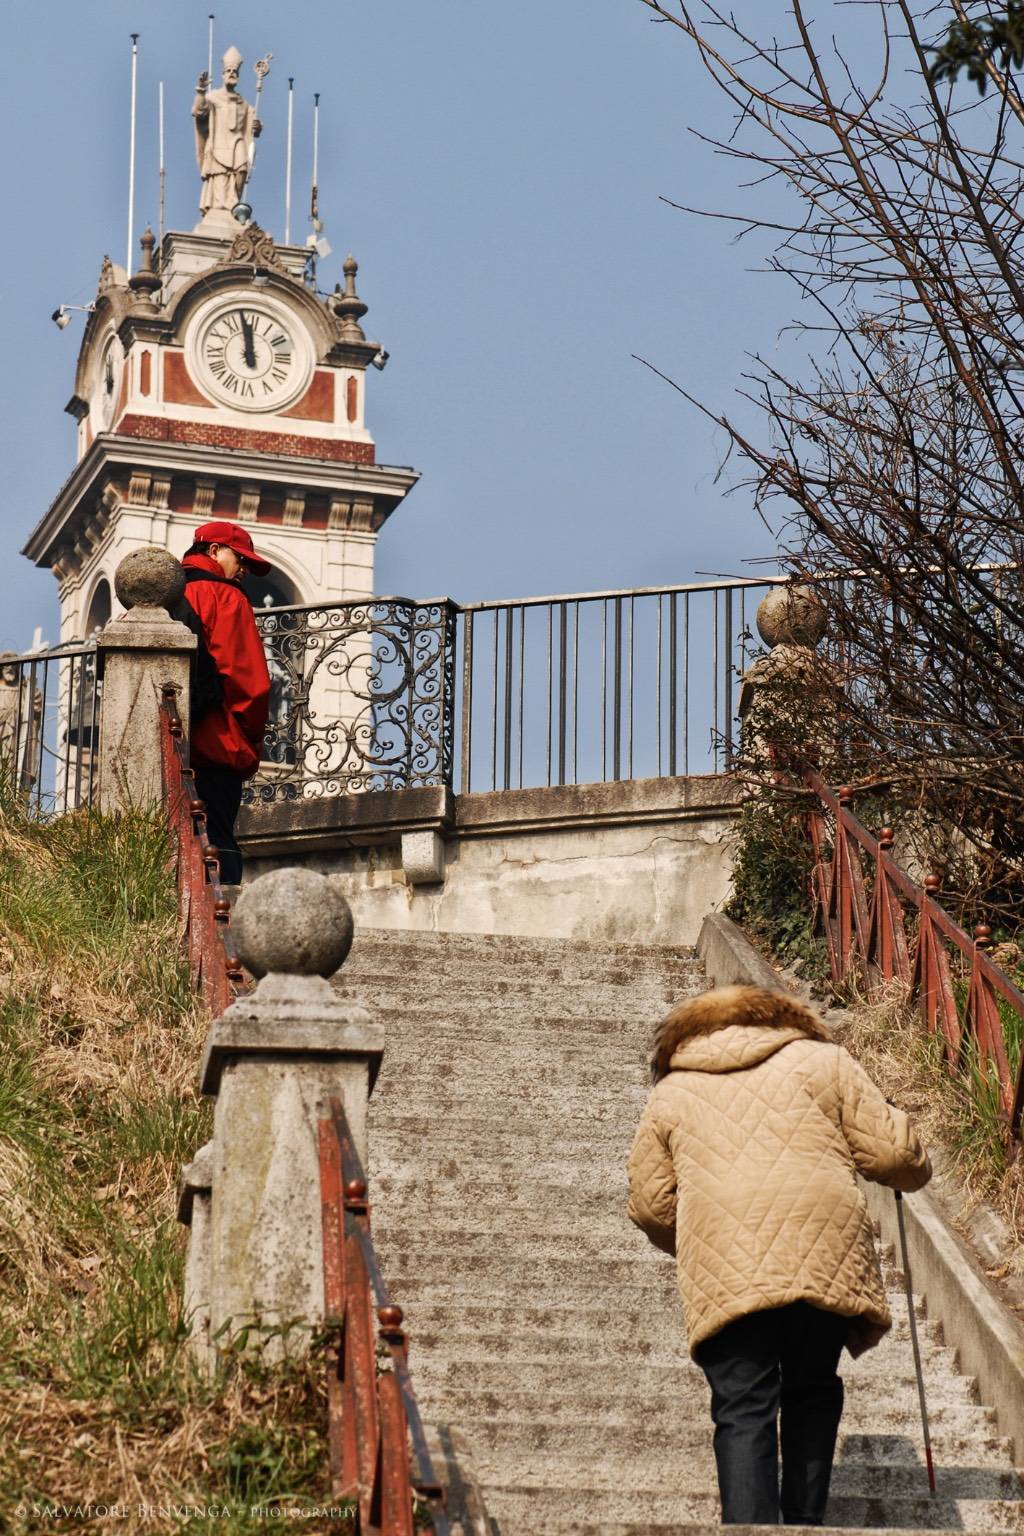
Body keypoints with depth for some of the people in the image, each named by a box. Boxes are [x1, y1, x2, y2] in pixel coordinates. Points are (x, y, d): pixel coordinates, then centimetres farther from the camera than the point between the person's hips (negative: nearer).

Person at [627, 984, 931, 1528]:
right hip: (827, 1259, 1)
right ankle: (804, 1520, 21)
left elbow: (650, 1205, 15)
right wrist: (915, 1172, 31)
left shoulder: (670, 1093, 19)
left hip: (724, 1273, -1)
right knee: (813, 1392, 20)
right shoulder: (821, 1060, 15)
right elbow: (889, 1151, 8)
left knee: (743, 1412, 0)